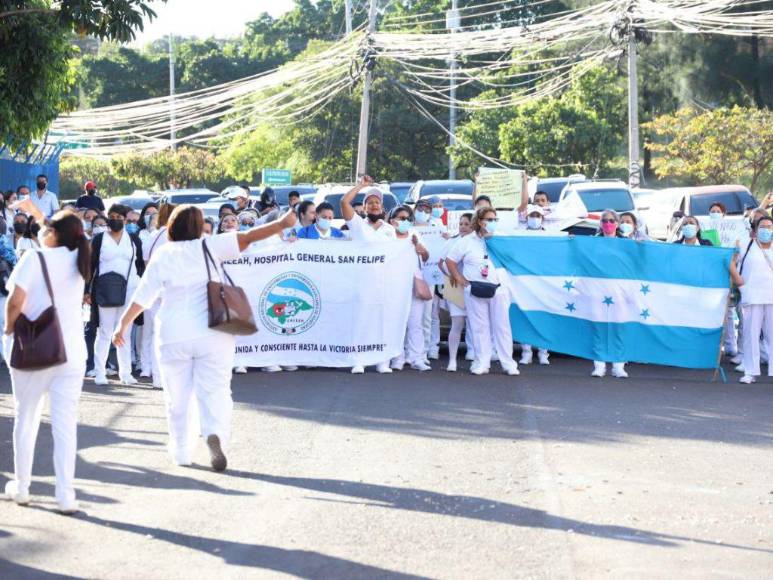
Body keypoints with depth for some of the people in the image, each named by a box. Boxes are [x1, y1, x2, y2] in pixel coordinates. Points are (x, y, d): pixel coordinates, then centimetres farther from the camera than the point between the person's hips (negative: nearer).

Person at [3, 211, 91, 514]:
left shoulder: (34, 258, -10)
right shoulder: (79, 260, 6)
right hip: (71, 351, 3)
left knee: (25, 419, 12)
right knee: (65, 424, 1)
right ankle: (65, 494, -5)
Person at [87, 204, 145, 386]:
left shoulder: (134, 239, 11)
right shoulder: (99, 239, 5)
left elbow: (140, 265, 13)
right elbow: (91, 265, 4)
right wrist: (87, 291, -2)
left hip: (129, 291, 2)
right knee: (104, 332, -2)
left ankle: (125, 372, 9)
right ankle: (100, 372, 0)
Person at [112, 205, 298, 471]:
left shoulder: (162, 257, 0)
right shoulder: (209, 247, -1)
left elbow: (141, 297, 3)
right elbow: (247, 238, -9)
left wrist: (123, 325, 12)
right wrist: (281, 223, -10)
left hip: (174, 337, 1)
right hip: (212, 334, 0)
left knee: (178, 396, 13)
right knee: (215, 392, 1)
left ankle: (181, 452, 20)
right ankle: (215, 434, -25)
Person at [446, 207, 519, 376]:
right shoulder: (467, 242, 3)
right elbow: (450, 260, 8)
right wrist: (459, 278, 0)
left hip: (498, 290, 1)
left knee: (502, 326, 0)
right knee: (480, 327, 1)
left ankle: (508, 363, 4)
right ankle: (482, 363, 7)